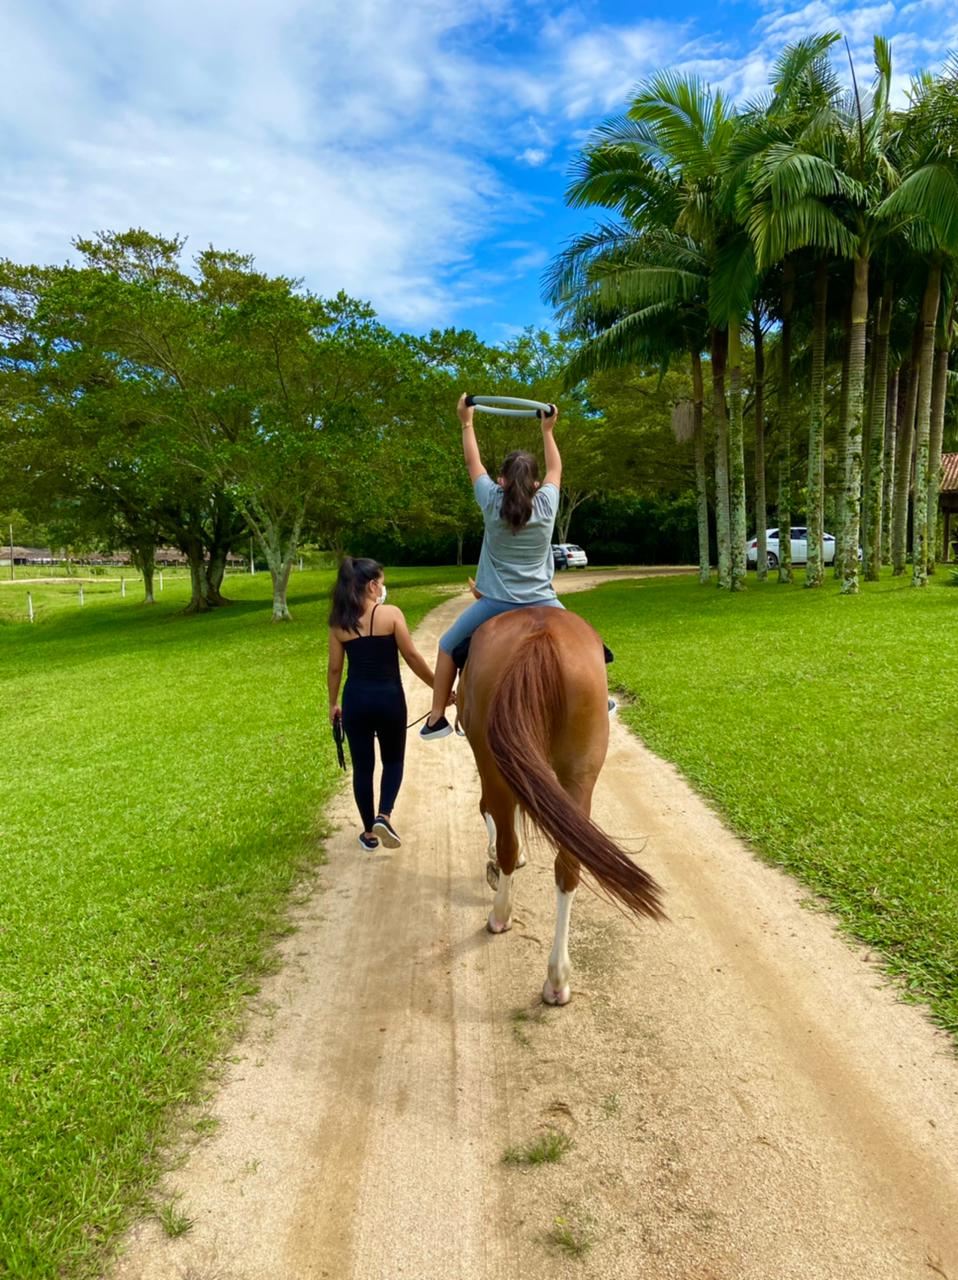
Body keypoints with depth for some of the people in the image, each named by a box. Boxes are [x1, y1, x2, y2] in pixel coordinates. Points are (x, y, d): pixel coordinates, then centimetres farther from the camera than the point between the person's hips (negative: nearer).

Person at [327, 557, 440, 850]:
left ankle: (369, 832, 21)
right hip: (389, 697, -2)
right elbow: (412, 657, -8)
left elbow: (334, 668, 4)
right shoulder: (391, 614, -10)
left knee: (362, 766, 13)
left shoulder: (339, 622, 0)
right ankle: (384, 815, -4)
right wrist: (439, 686, 2)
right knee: (393, 760, 17)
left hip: (355, 698, 3)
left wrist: (333, 704, 17)